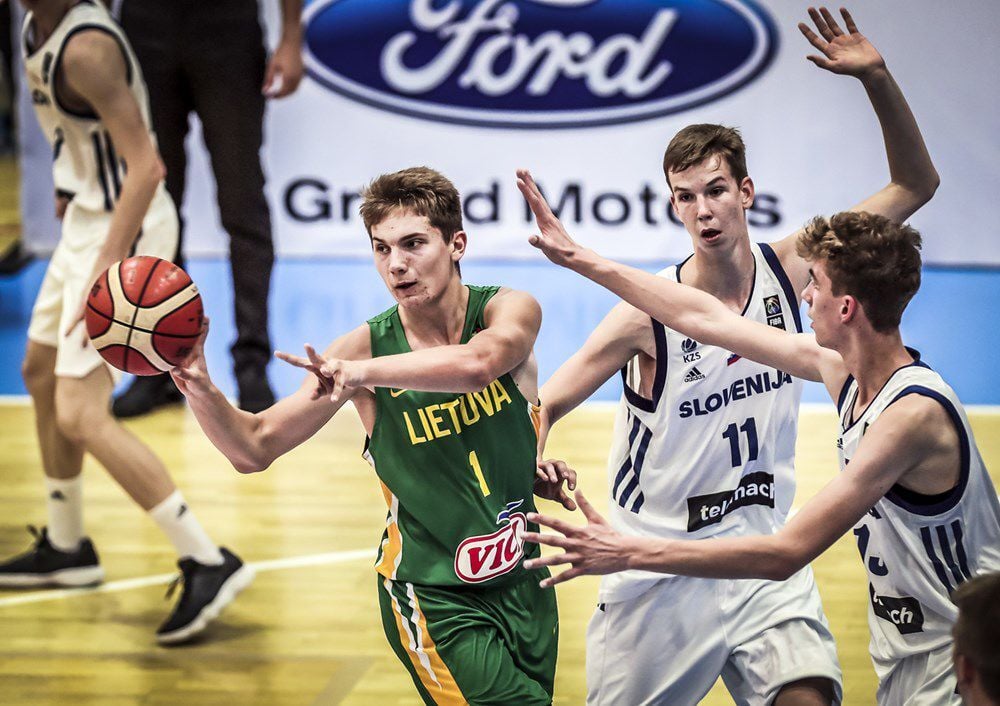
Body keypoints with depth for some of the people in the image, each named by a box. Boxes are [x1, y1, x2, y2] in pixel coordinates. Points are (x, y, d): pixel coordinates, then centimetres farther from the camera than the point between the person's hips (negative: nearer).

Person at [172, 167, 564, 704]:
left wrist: (364, 372, -43)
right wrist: (200, 388, -27)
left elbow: (478, 363, -34)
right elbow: (254, 448, -9)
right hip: (433, 597, -3)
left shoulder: (511, 311, -9)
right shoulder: (365, 347, -10)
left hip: (521, 583, 3)